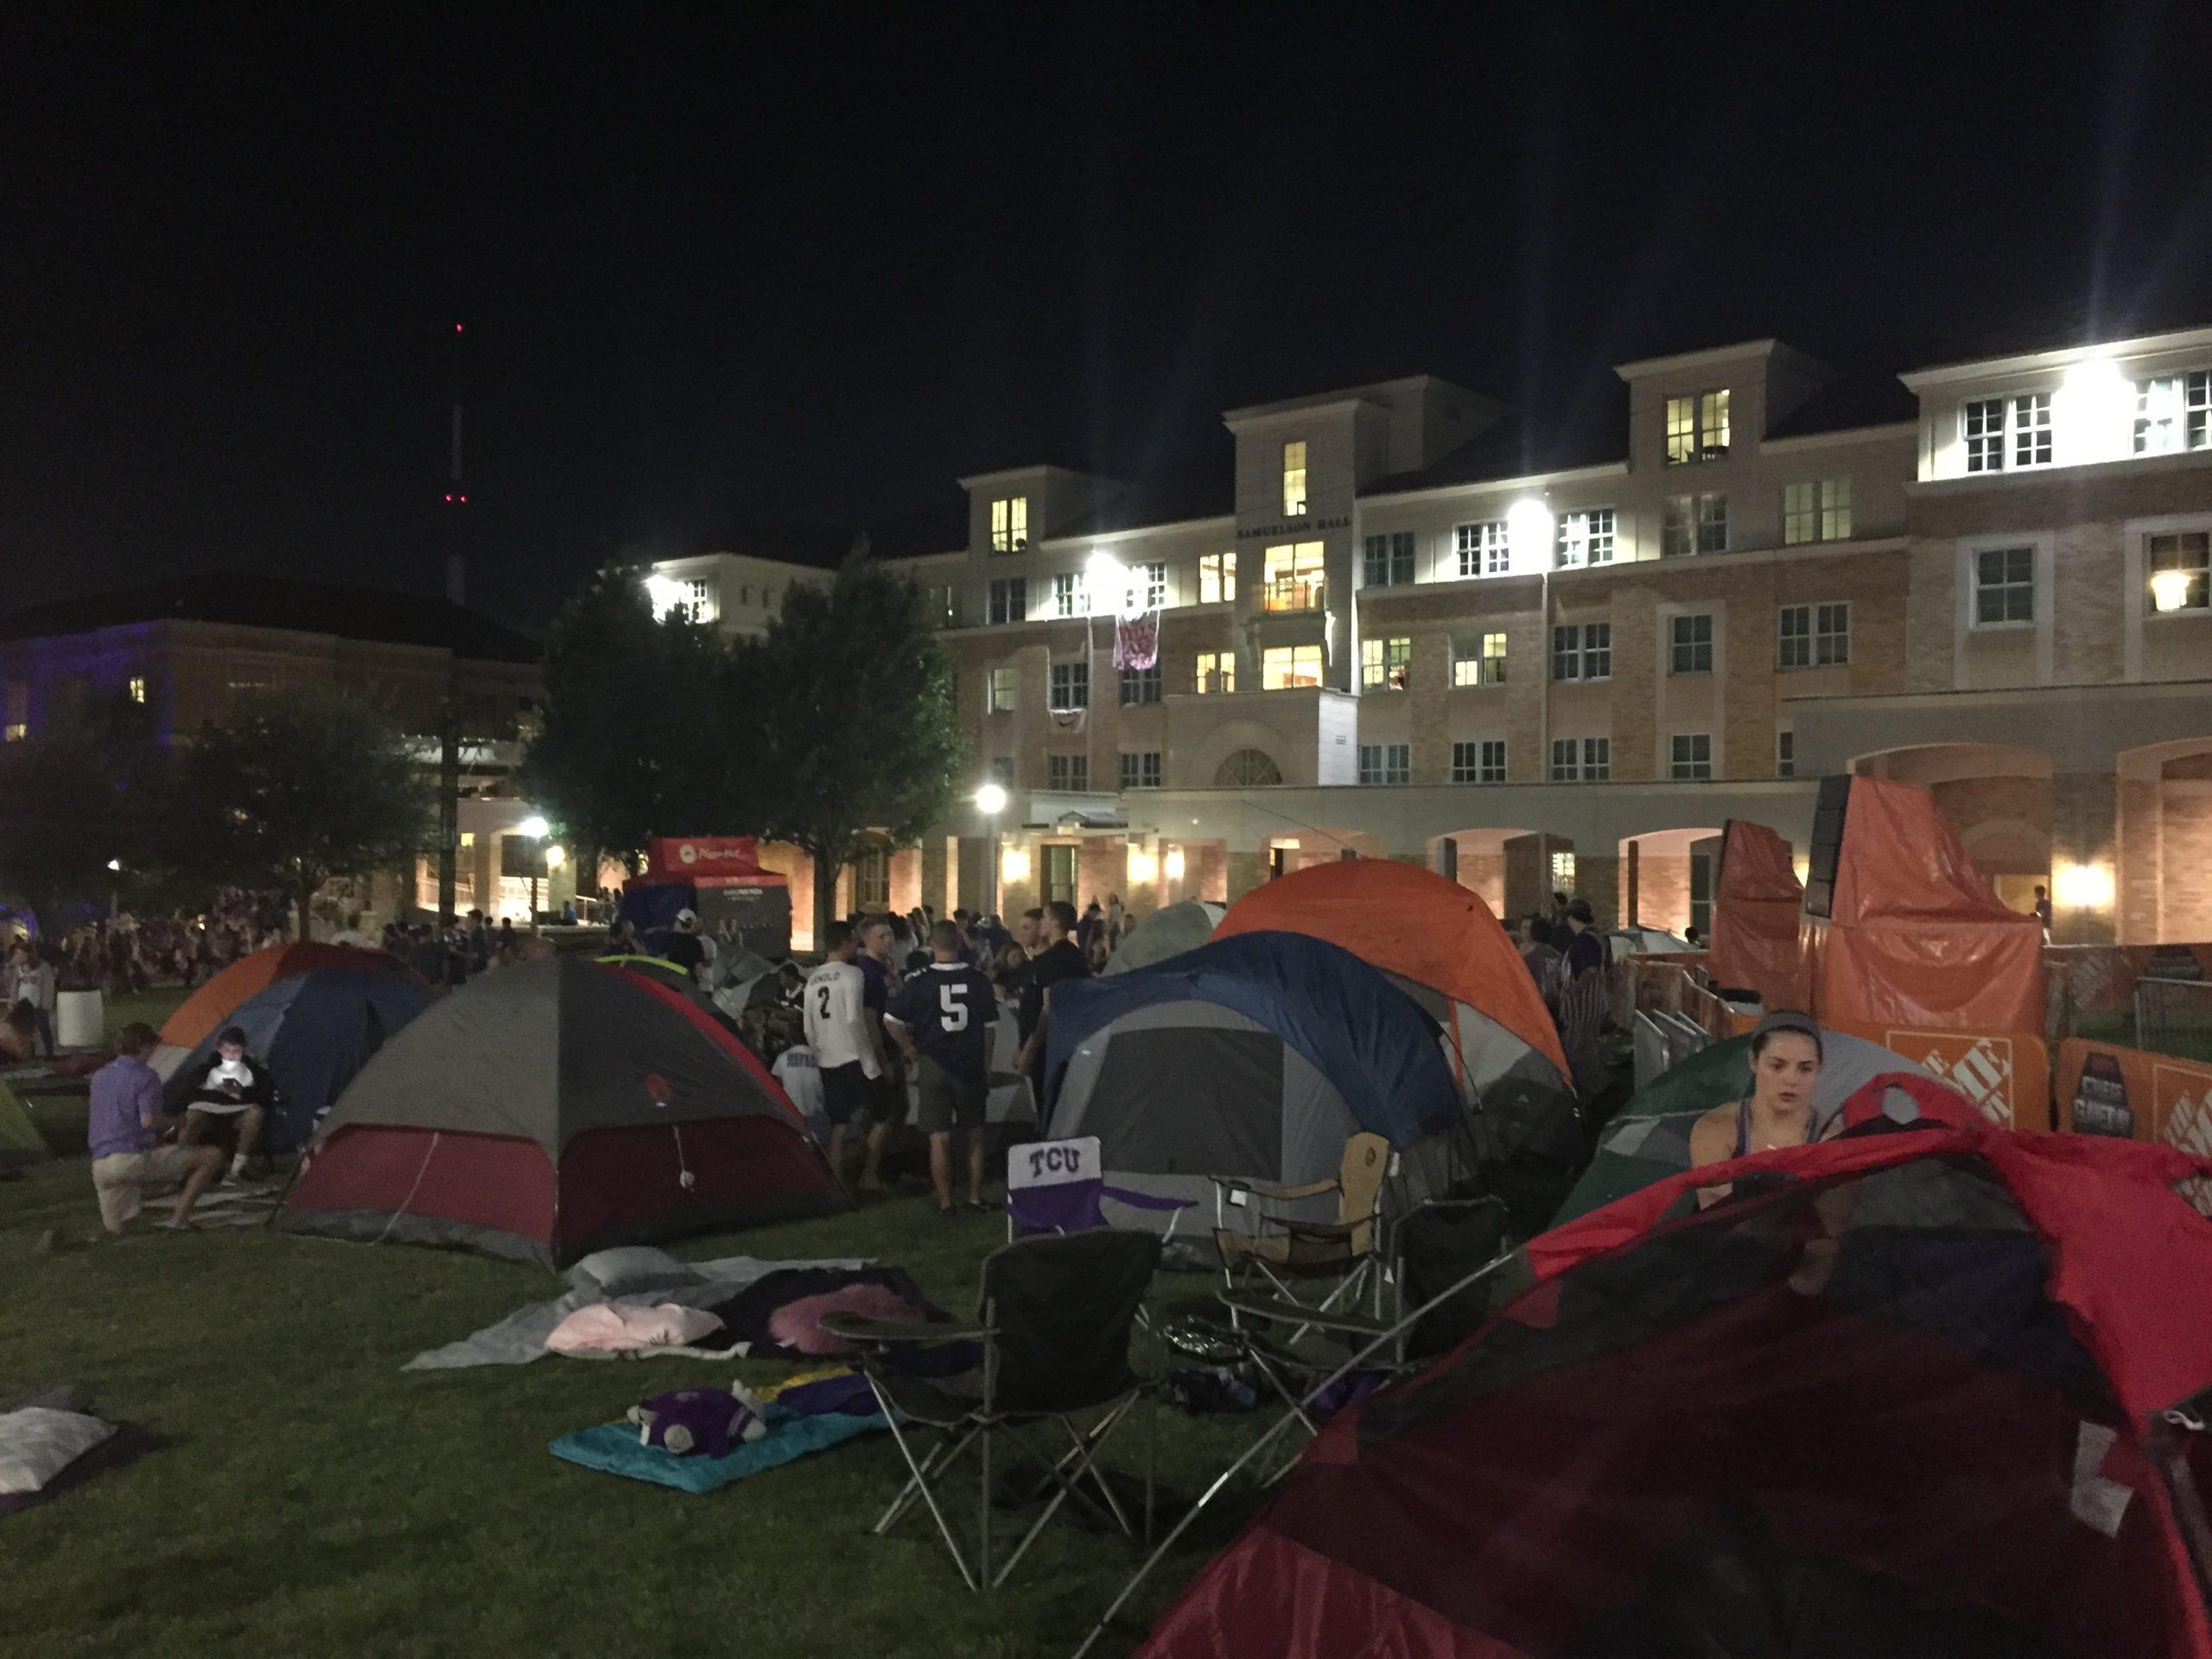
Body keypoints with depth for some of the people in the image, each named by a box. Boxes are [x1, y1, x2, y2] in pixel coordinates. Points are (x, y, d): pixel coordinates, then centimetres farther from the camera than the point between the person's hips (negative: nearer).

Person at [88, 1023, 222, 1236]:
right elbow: (148, 1121, -18)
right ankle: (180, 1220, -7)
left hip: (101, 1166, 8)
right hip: (134, 1159, -8)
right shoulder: (145, 1076, -7)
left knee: (112, 1232, 22)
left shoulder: (99, 1077, 17)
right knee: (211, 1157, -4)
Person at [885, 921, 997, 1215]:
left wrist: (909, 1048, 4)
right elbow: (988, 1029, 2)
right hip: (971, 1066, 2)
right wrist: (986, 1068, 12)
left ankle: (945, 1202, 8)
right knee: (975, 1135, 16)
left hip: (933, 1066, -2)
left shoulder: (920, 982, -8)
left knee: (939, 1138, 4)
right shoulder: (978, 981, -3)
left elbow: (890, 1020, -9)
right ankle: (975, 1197, 19)